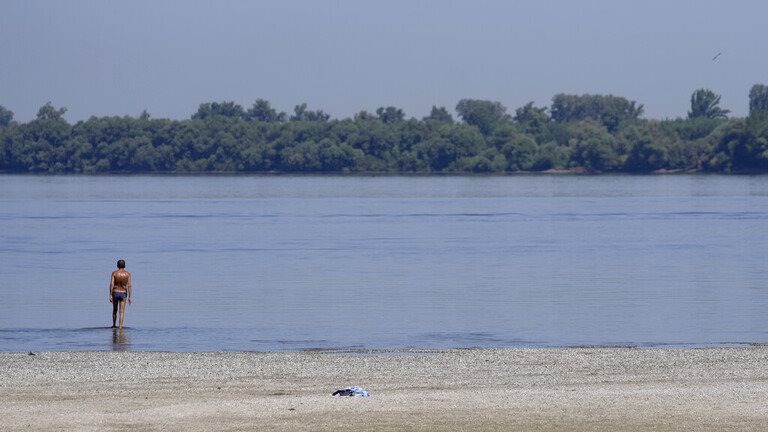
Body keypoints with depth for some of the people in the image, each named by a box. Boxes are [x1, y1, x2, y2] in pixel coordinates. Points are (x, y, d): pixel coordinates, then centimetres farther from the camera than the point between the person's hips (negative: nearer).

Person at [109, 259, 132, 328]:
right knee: (122, 312, 0)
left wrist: (110, 295, -8)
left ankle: (114, 325, 27)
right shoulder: (127, 274, -3)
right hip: (123, 293, 0)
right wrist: (129, 297, -3)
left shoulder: (114, 273, -5)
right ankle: (120, 326, -10)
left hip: (115, 292, 0)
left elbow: (111, 284, -11)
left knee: (115, 310, 18)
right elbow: (129, 286, -7)